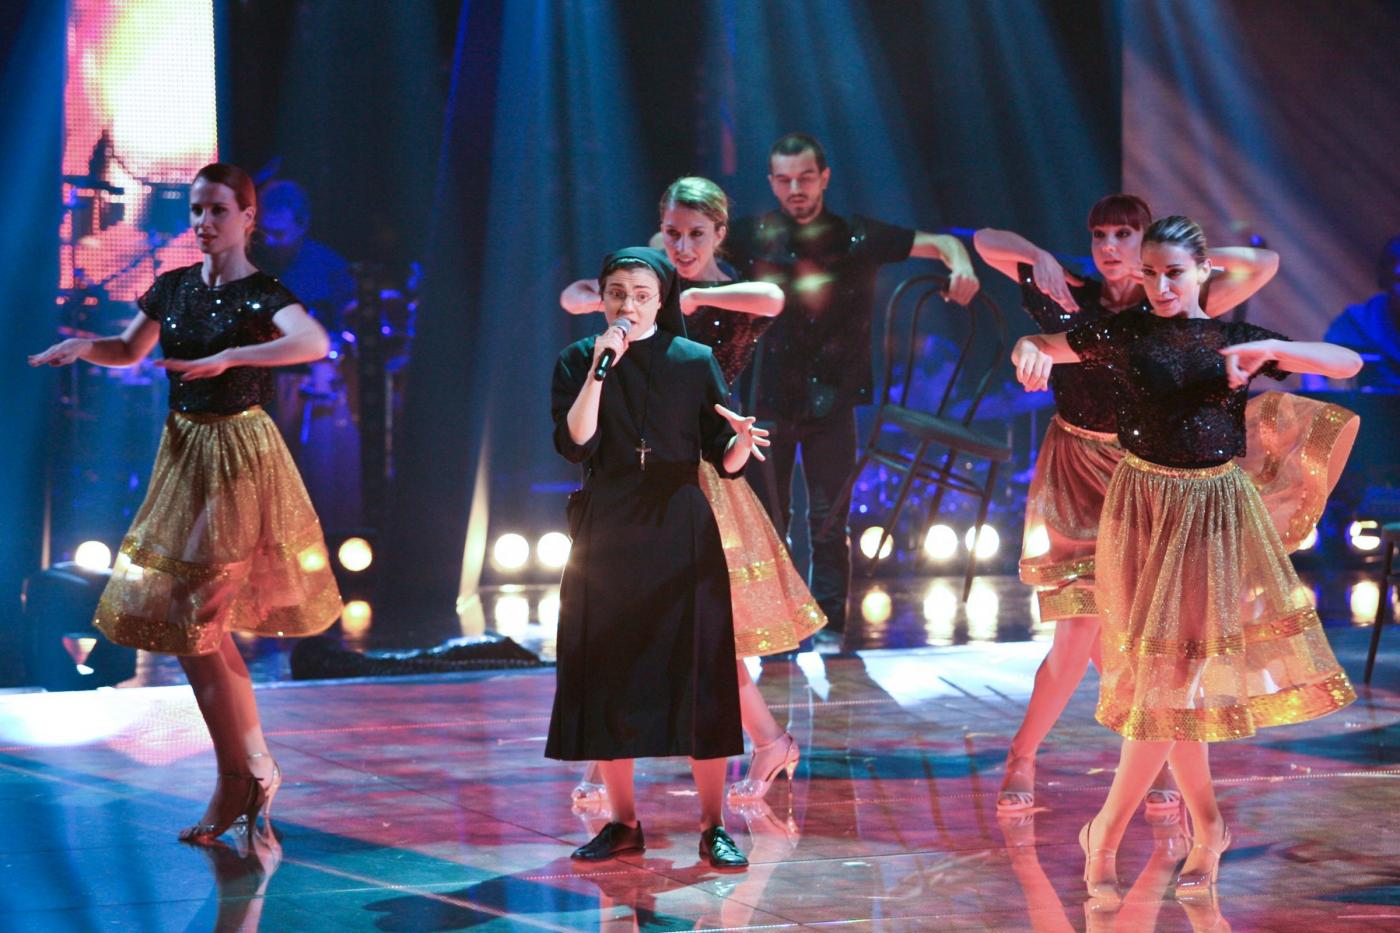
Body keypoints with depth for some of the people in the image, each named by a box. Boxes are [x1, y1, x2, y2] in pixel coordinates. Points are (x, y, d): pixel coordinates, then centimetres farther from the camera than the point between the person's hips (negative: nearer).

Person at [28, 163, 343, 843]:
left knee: (189, 619, -8)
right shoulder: (174, 287, 7)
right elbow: (131, 351, 21)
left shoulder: (263, 295, -11)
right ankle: (254, 771, 19)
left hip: (239, 459, -7)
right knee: (199, 621, 8)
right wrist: (85, 346, -1)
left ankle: (241, 778, 3)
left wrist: (229, 358, -42)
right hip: (182, 454, 7)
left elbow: (316, 343, -31)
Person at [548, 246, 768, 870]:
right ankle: (622, 823, 14)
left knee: (697, 674, -3)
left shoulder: (694, 362, 4)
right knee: (609, 674, 3)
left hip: (680, 532, -1)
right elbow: (574, 445, -10)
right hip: (606, 532, 1)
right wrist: (600, 369, -16)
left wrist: (743, 441, -21)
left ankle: (713, 826, 3)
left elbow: (726, 462, 1)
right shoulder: (578, 361, 5)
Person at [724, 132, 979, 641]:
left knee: (829, 523, 3)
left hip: (831, 403, 0)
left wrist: (960, 266, -14)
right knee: (766, 523, 5)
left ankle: (829, 630, 12)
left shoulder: (856, 236, 3)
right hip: (768, 402, 1)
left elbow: (940, 243, 7)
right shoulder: (751, 235, 4)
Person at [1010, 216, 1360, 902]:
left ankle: (1107, 831, 9)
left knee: (1174, 664, -2)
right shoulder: (1124, 334, -1)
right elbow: (1036, 347, 2)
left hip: (1216, 510, 0)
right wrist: (1030, 353, -22)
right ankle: (1206, 826, 13)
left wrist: (1272, 350, -20)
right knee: (1167, 663, -1)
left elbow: (1349, 364, -3)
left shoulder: (1237, 339, 1)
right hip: (1144, 504, 0)